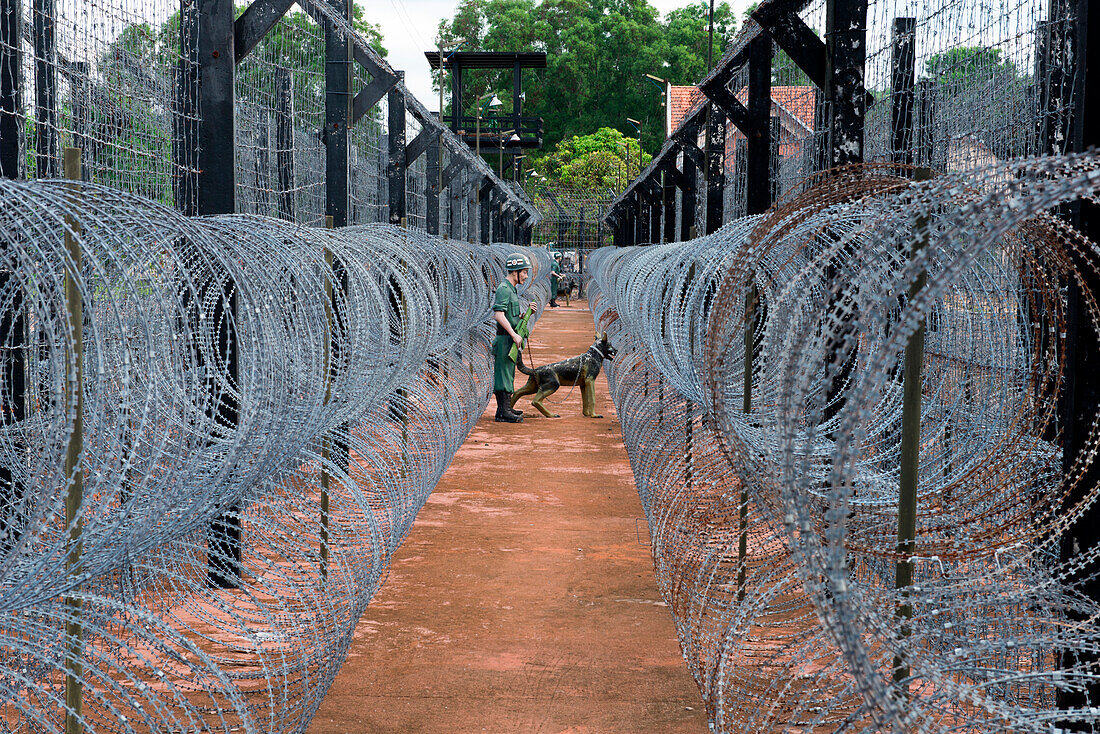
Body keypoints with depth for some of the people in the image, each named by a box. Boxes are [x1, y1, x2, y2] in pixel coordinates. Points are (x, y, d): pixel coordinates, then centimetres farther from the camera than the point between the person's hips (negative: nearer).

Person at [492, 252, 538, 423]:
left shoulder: (513, 289, 18)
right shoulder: (504, 289, -14)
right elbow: (499, 315, -24)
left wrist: (528, 311, 5)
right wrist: (514, 335, -25)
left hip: (511, 338, 10)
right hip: (505, 338, -10)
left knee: (509, 373, 14)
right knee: (503, 373, -8)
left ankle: (506, 408, 21)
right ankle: (503, 412, -8)